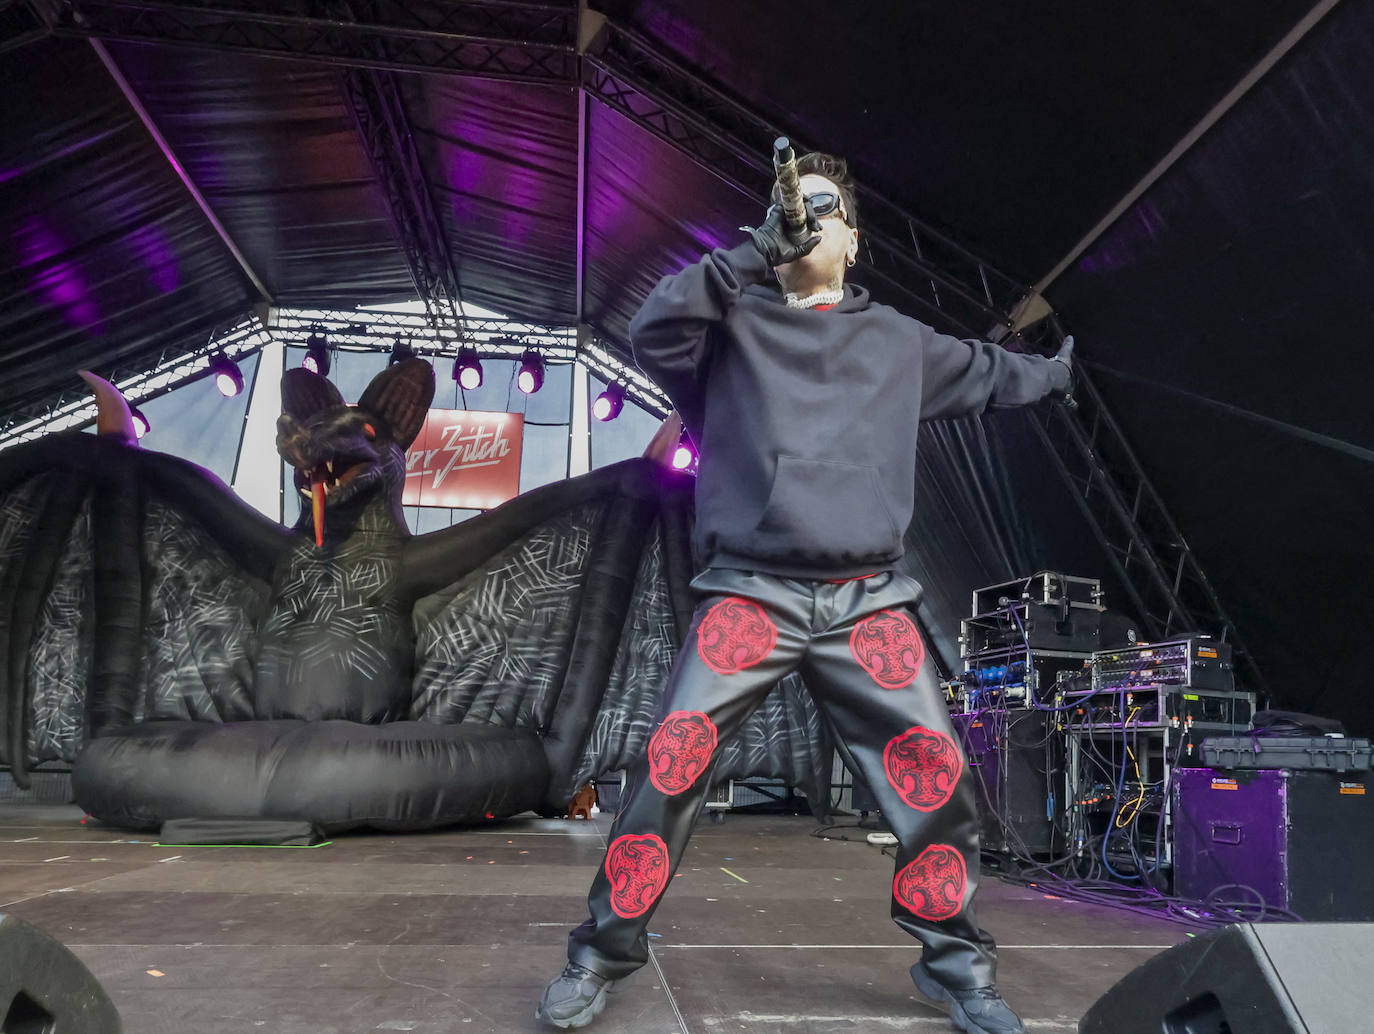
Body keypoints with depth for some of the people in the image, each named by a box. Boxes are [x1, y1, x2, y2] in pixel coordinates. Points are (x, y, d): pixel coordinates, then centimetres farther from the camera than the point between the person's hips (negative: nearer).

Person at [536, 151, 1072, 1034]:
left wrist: (1051, 372, 54)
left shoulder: (897, 341, 21)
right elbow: (655, 331, -8)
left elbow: (982, 372, 38)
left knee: (935, 781, -2)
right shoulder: (735, 323, 11)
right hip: (750, 591, -2)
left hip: (866, 600, 3)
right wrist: (753, 252, -9)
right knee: (670, 771, -11)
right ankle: (604, 958, 9)